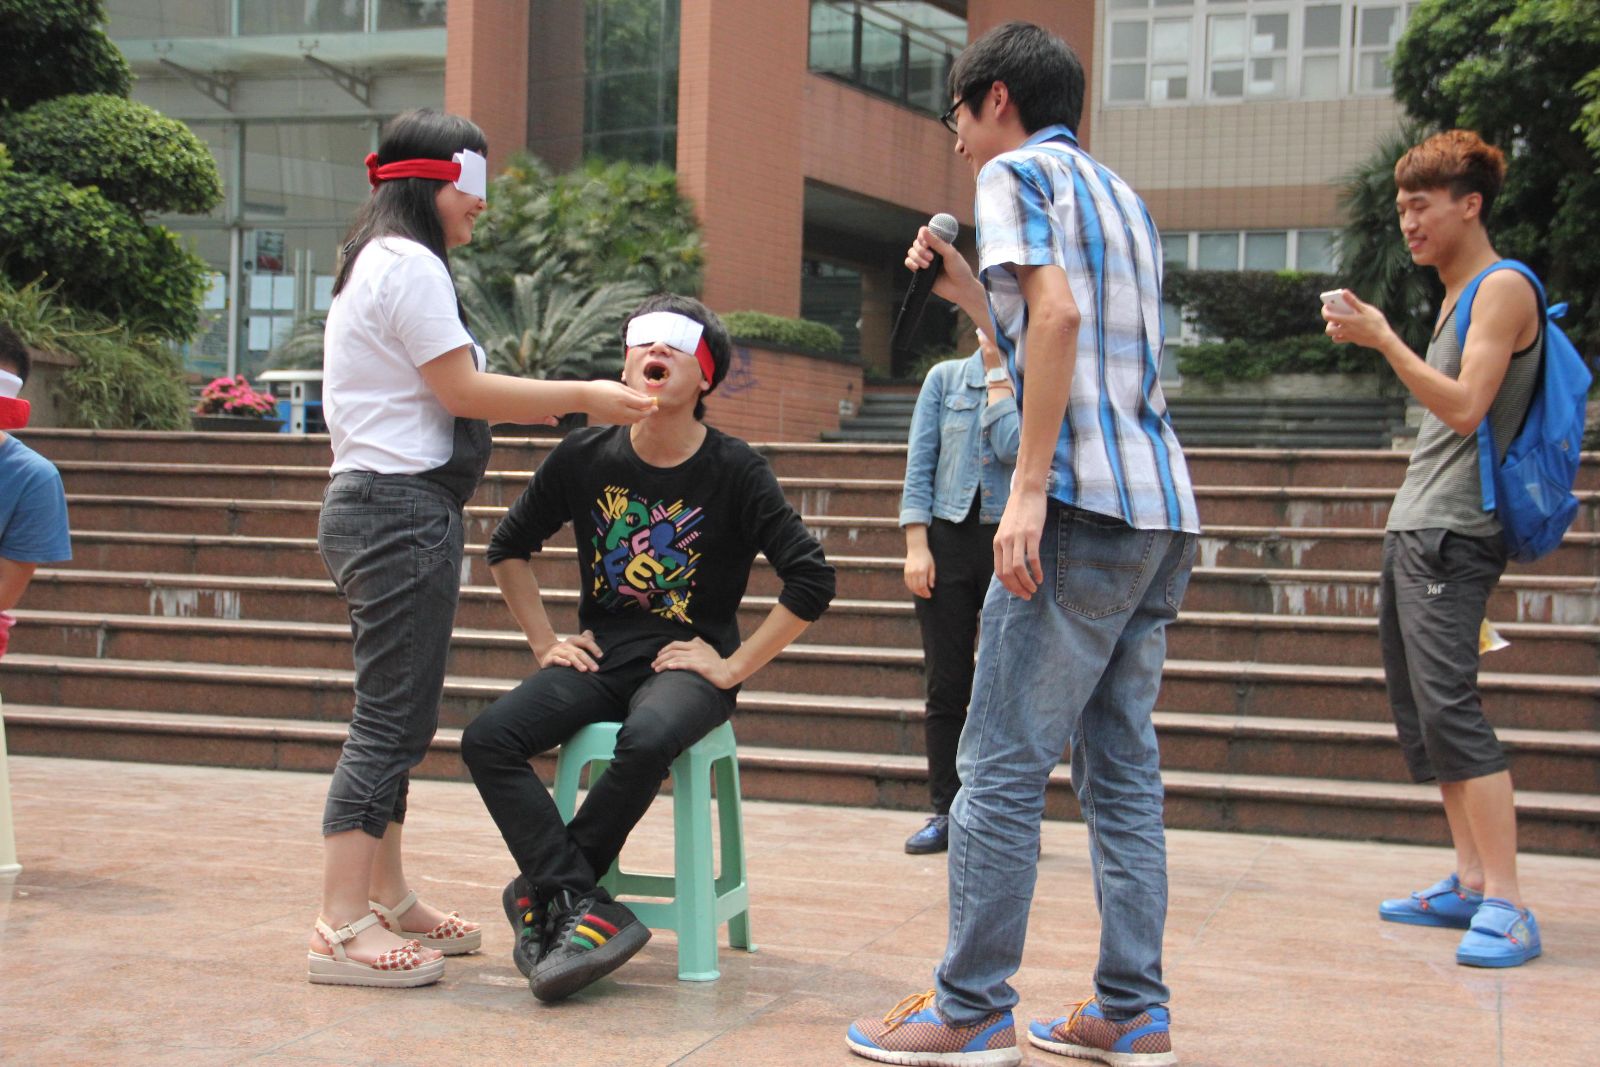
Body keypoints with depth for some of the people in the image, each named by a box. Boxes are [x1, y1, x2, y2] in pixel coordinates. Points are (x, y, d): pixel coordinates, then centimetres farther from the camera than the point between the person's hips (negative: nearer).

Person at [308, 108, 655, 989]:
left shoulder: (374, 264, 22)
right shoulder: (410, 264, -10)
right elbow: (463, 391, -14)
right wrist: (584, 397, -9)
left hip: (371, 505, 11)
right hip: (404, 509, -11)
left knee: (394, 718, 14)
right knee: (391, 719, -10)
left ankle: (386, 901, 21)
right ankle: (342, 930, -9)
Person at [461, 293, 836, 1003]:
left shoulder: (735, 471, -6)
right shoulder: (584, 458, 4)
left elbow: (811, 580, -9)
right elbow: (508, 548, 18)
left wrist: (734, 667, -10)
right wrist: (545, 643, 8)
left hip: (689, 662, -4)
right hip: (598, 653, 4)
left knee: (646, 741, -37)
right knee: (488, 739, -22)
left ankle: (543, 892, -15)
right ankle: (584, 907, -26)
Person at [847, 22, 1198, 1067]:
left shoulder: (1018, 172, 0)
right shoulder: (1122, 196, 25)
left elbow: (1057, 315, -17)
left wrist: (1029, 490, -20)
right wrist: (971, 292, 26)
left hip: (1086, 507, -9)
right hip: (1164, 511, 9)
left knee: (1003, 766, -4)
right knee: (1123, 767, 11)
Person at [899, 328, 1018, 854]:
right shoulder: (945, 379, 9)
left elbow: (1015, 449, -14)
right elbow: (919, 464, 4)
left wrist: (999, 376, -6)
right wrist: (916, 545, -5)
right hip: (948, 539, 2)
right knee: (946, 687, 3)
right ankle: (946, 812, 11)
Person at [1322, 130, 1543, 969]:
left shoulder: (1503, 289, -8)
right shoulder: (1456, 297, 20)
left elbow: (1465, 409, -19)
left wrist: (1382, 339, -17)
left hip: (1452, 535, -10)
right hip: (1414, 530, 10)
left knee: (1449, 706, -18)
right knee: (1419, 710, 9)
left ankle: (1506, 906, -20)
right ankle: (1470, 884, 14)